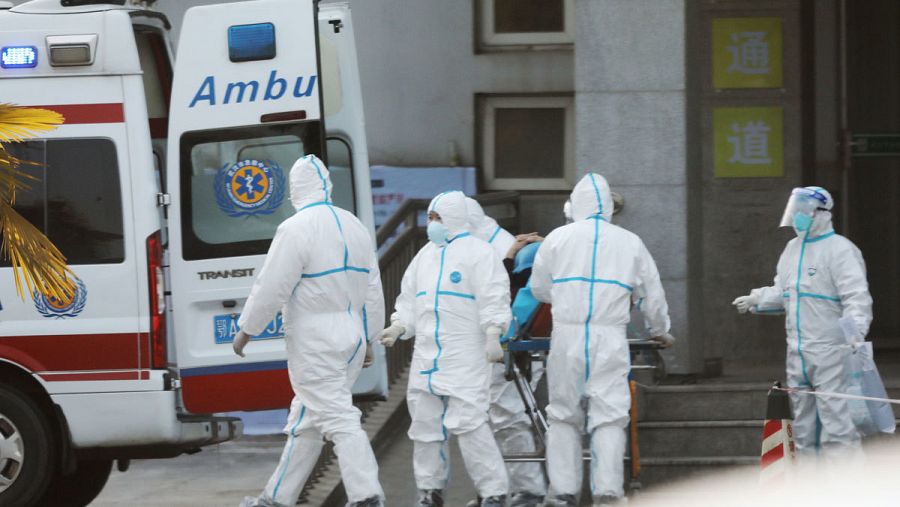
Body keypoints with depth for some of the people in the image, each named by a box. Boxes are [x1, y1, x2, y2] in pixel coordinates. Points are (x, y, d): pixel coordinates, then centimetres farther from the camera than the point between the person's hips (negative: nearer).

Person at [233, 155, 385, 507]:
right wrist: (368, 336, 23)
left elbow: (271, 288, -14)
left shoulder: (296, 229, -14)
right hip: (351, 337, 8)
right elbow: (372, 288, 16)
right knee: (306, 421, 14)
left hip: (315, 342, -8)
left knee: (338, 418, -9)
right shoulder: (354, 227, 11)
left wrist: (246, 330, -2)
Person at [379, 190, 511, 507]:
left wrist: (493, 337, -20)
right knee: (425, 422, 9)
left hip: (464, 354, -8)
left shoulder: (477, 252, -4)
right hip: (427, 353, 8)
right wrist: (398, 327, 6)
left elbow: (493, 299, -11)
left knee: (468, 422, -15)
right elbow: (409, 299, 21)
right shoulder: (425, 255, 18)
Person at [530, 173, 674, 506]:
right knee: (609, 416, -1)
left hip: (566, 337, 0)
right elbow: (653, 295, 17)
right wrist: (660, 331, 35)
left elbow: (539, 289, 15)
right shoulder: (630, 243, 8)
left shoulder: (558, 238, 5)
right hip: (610, 338, 0)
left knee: (564, 415, 11)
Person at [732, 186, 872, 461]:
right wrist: (756, 300, 11)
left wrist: (855, 331, -30)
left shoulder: (839, 250, -10)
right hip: (797, 350, 9)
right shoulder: (792, 248, 16)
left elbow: (857, 296, -18)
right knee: (803, 416, 14)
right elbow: (783, 293, 27)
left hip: (829, 348, -9)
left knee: (833, 410, -13)